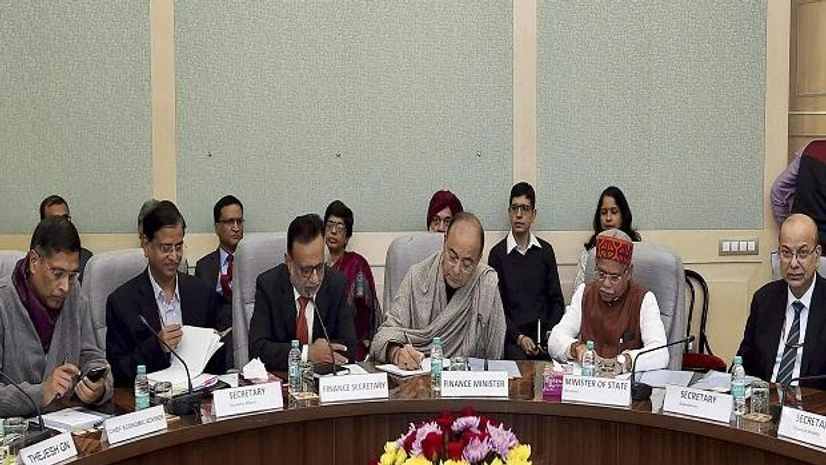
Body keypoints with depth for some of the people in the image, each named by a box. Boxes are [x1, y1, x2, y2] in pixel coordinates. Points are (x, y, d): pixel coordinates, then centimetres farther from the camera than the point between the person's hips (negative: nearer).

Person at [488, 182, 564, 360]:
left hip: (544, 333, 3)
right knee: (519, 359, -32)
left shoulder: (545, 251, 13)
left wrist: (551, 333, -3)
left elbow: (557, 300, 14)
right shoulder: (497, 254, 4)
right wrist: (519, 337, -12)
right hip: (512, 335, -3)